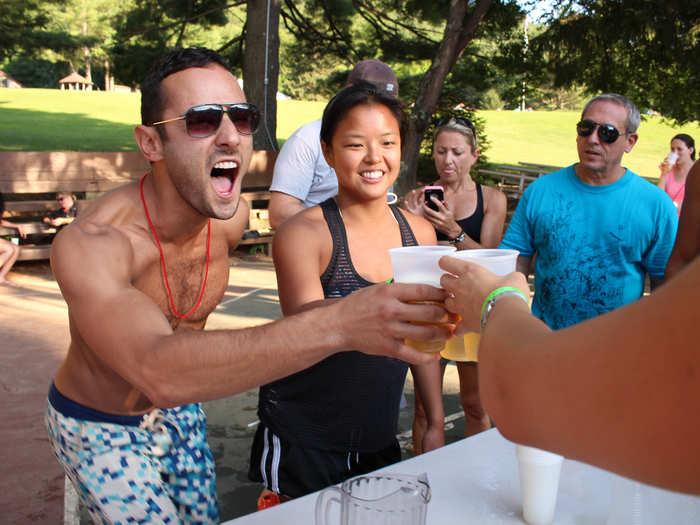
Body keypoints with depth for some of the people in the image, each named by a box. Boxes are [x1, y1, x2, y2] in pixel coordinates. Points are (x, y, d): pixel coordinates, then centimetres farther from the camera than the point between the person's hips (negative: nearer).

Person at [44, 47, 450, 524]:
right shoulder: (89, 243, -35)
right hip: (98, 427, -5)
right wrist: (337, 325, -64)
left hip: (179, 409, 5)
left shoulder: (233, 216, -14)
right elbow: (158, 372, -53)